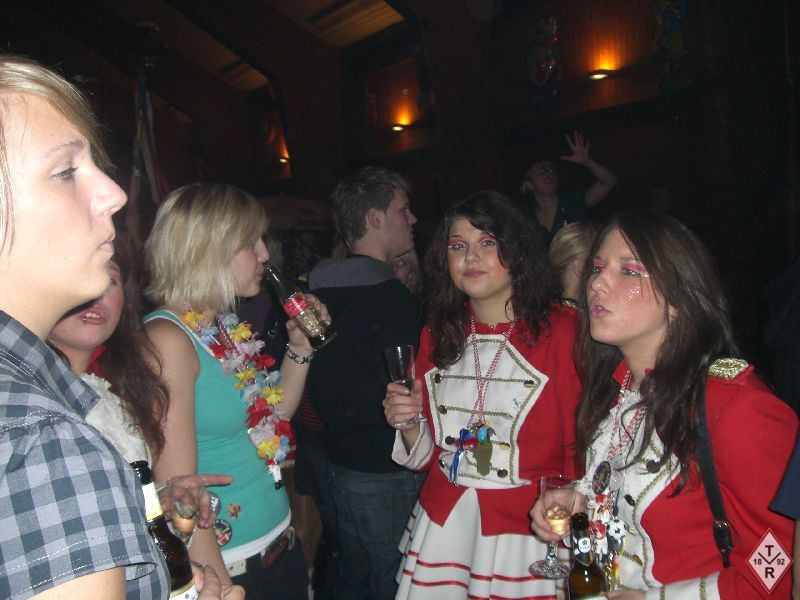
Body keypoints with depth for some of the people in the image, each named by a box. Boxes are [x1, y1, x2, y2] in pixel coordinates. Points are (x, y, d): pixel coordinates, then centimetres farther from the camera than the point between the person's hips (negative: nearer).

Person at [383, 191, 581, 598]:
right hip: (440, 528, 5)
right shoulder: (437, 335, 4)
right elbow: (427, 455, 10)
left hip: (526, 535, -4)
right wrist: (409, 426, -8)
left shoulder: (561, 331, -13)